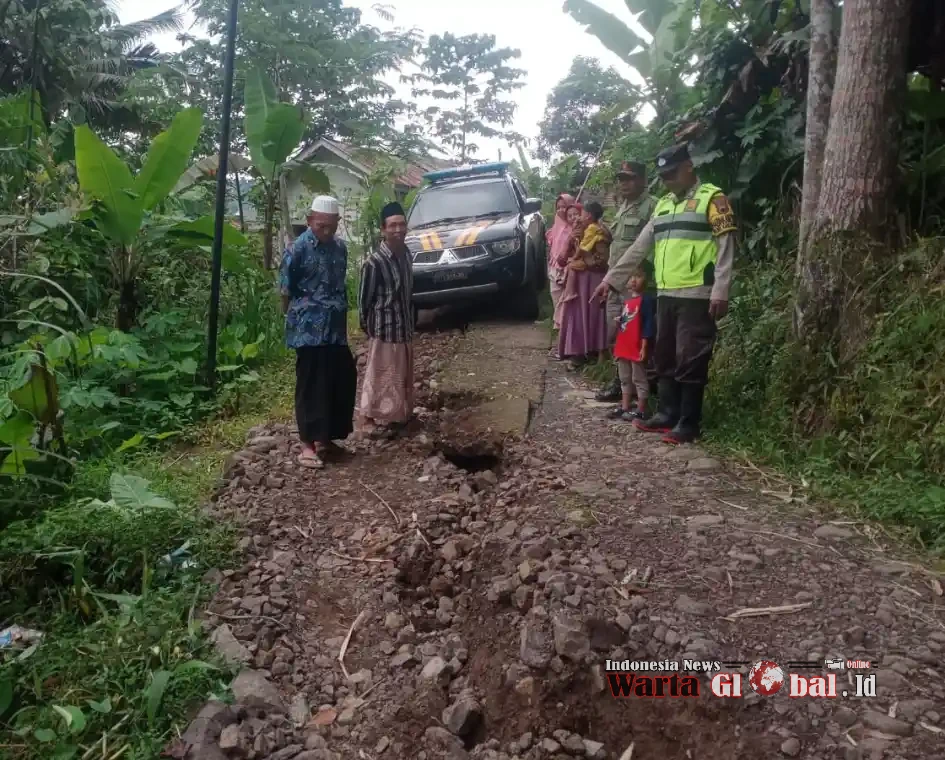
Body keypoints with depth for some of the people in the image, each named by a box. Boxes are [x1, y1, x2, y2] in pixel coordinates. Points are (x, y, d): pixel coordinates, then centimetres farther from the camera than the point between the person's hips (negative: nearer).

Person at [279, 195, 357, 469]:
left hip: (336, 328, 7)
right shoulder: (298, 249, -10)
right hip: (309, 329, -7)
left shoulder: (340, 248, 10)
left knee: (343, 381, 9)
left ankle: (326, 438, 23)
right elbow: (286, 291, -4)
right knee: (312, 386, -2)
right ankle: (308, 445, 7)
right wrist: (295, 319, 5)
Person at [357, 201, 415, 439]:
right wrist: (367, 328, -2)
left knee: (403, 375, 18)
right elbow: (364, 301, -12)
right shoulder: (374, 263, -21)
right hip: (384, 330, -7)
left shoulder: (406, 253, 2)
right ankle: (372, 421, 17)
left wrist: (410, 324, 15)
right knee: (381, 377, 3)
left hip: (405, 328, 8)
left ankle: (398, 416, 34)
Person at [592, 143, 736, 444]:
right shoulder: (663, 205, 19)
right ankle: (667, 414, 23)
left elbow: (725, 247, -9)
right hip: (666, 295, 8)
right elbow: (639, 247, 21)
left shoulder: (711, 198, -2)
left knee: (690, 360, -4)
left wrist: (720, 292, -18)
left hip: (696, 296, -7)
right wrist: (610, 279, 18)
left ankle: (689, 422, 4)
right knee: (665, 357, 12)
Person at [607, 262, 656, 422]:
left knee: (639, 379, 1)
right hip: (623, 347, 9)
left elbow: (649, 325, -17)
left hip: (638, 348, -9)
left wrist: (644, 347, -20)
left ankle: (641, 411, 7)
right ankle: (624, 408, 26)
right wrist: (618, 322, 4)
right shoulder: (627, 300, 12)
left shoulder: (647, 300, -13)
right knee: (625, 379, 16)